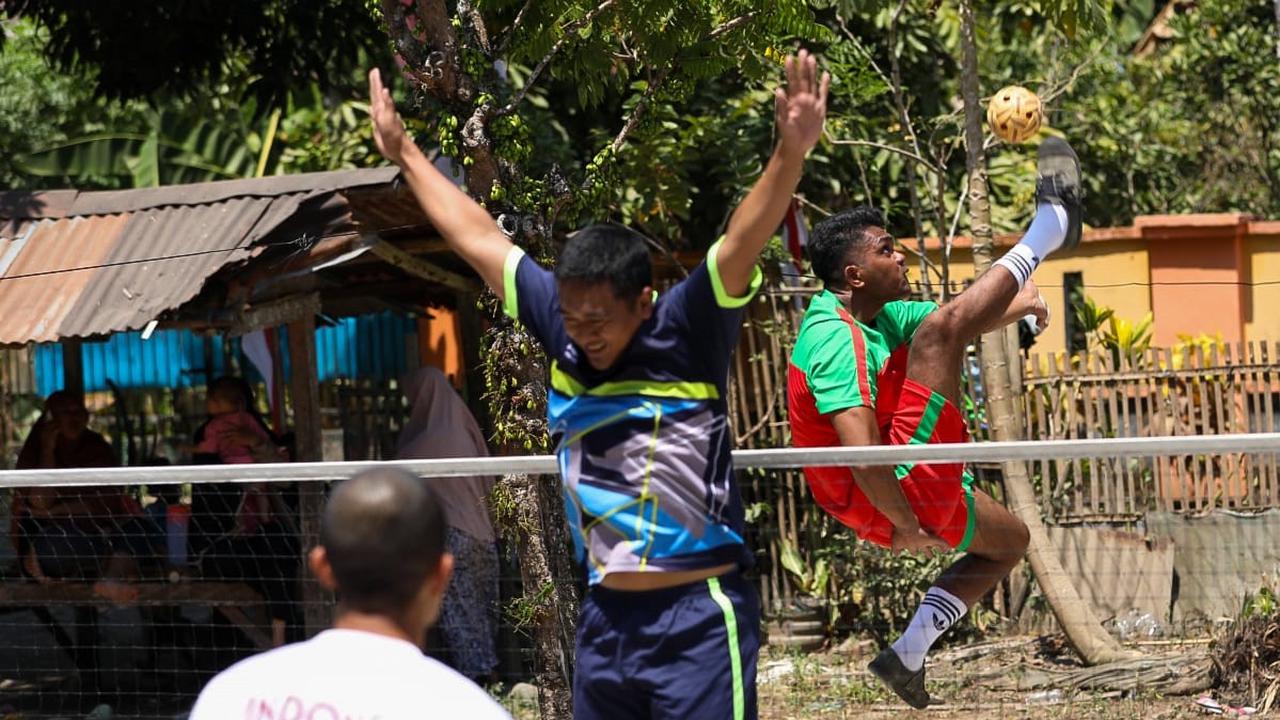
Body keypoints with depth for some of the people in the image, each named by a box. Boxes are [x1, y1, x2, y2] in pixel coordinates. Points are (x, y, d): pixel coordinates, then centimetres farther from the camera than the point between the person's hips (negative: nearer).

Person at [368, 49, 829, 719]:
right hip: (604, 618, 6)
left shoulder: (686, 334, -9)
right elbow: (478, 239, 16)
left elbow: (741, 243, -23)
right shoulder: (564, 327, 5)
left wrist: (790, 154, -39)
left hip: (697, 620, -6)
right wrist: (406, 155, 25)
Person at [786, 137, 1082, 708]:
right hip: (903, 490, -11)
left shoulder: (879, 317, 9)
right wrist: (906, 526, -25)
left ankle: (908, 655, 21)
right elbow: (861, 452, -32)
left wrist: (1015, 304, -5)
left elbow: (966, 321, 16)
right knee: (940, 329, -16)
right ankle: (1052, 223, -3)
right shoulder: (838, 340, -22)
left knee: (1009, 541, 33)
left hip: (911, 492, 11)